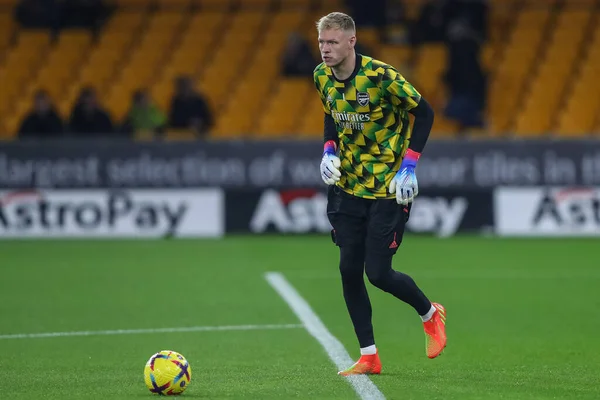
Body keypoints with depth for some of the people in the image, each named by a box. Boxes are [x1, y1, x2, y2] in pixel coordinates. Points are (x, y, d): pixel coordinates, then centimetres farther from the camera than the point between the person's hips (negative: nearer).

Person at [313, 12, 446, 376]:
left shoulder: (381, 76, -21)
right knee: (349, 270, 0)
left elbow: (424, 112, -11)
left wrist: (409, 165, -17)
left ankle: (430, 314, 21)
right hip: (347, 185, 6)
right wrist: (329, 149, 1)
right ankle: (369, 357, 11)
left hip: (388, 188, -6)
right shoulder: (322, 76, -2)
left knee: (378, 272, -8)